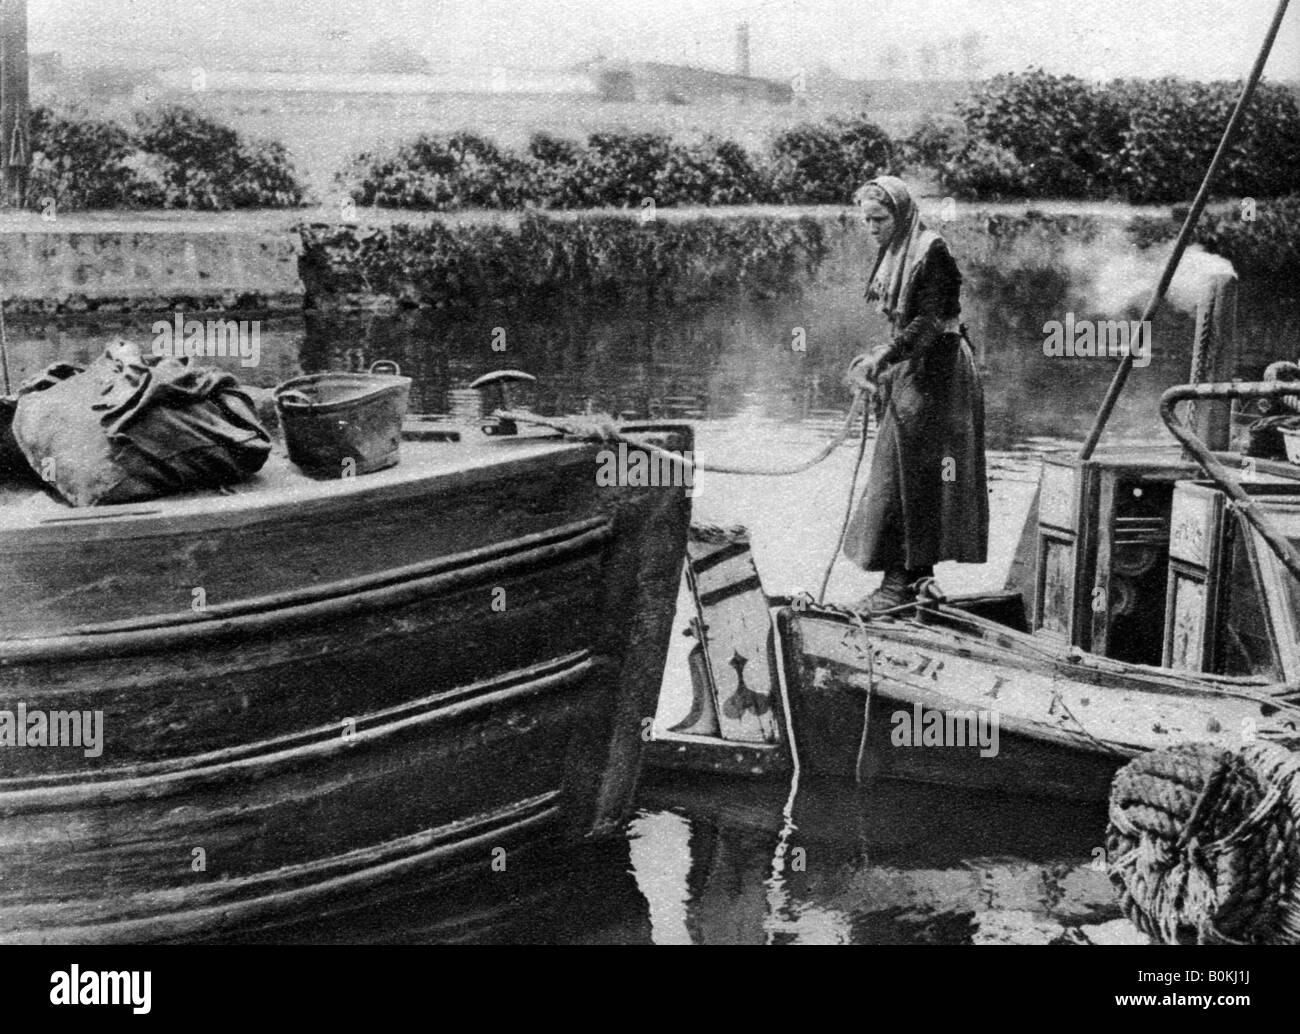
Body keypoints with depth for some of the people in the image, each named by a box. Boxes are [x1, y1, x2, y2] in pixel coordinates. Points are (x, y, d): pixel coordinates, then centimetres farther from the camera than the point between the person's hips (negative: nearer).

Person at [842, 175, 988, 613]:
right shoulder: (893, 256, 13)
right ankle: (917, 572, 16)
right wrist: (877, 362, 8)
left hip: (932, 373, -9)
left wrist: (883, 356, -27)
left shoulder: (930, 253, -15)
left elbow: (930, 321, -21)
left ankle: (902, 580, -5)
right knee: (908, 475, 10)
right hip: (907, 369, 9)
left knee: (906, 475, -9)